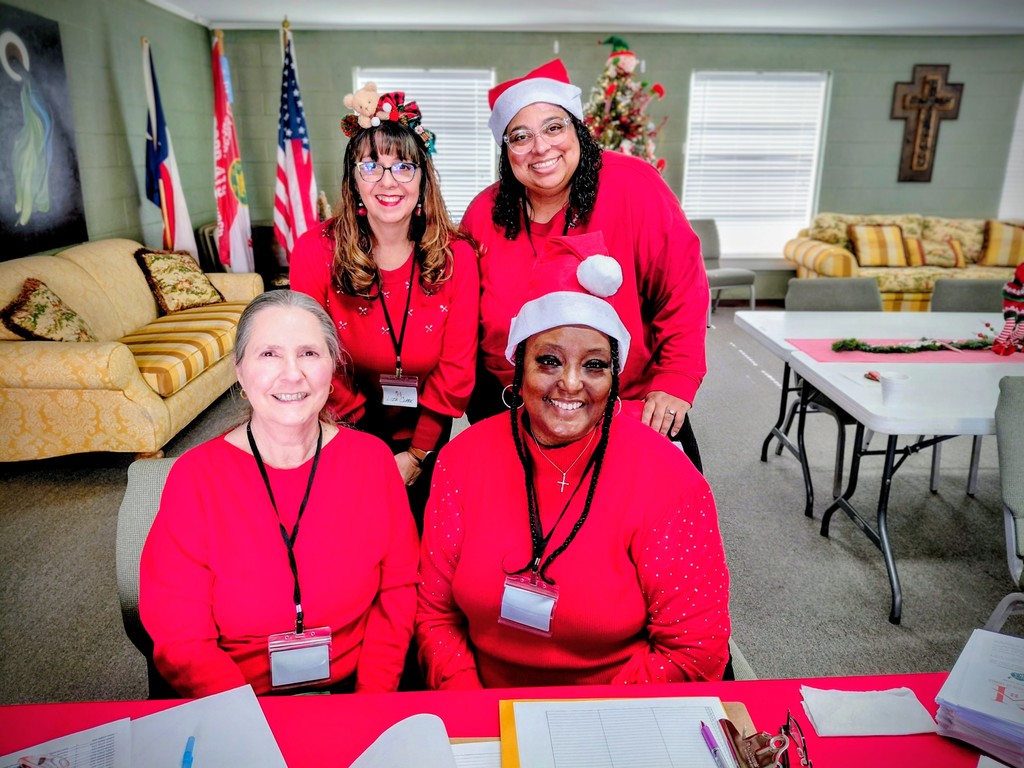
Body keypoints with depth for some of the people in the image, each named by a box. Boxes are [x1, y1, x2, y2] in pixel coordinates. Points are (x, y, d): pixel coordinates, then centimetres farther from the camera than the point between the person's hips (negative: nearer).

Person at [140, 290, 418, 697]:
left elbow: (397, 590, 2)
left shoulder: (372, 459, -4)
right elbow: (180, 638, -7)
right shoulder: (194, 476, -9)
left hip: (350, 691, 0)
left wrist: (371, 698, -10)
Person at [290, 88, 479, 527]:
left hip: (425, 433, 1)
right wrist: (363, 422, -7)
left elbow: (456, 368, -12)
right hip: (348, 435, -1)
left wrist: (417, 453, -9)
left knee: (422, 528, 18)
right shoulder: (316, 252, -19)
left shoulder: (456, 256, -16)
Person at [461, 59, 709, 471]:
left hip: (635, 404, -1)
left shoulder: (633, 188, -16)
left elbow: (683, 291, -12)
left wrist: (676, 382, -15)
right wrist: (476, 397, 2)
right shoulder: (485, 214, -7)